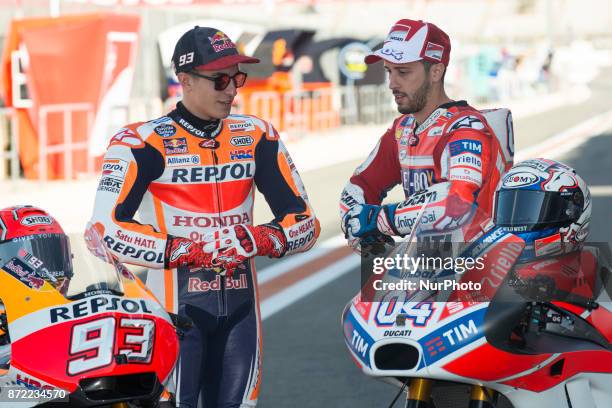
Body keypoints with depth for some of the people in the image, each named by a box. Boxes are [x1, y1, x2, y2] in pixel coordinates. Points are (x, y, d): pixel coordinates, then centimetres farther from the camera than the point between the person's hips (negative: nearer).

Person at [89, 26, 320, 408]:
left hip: (240, 302, 5)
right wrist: (186, 252, -22)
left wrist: (262, 239, -15)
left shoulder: (257, 136, 8)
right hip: (175, 302, -5)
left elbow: (305, 222, 6)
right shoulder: (144, 143, -7)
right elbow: (107, 230, -16)